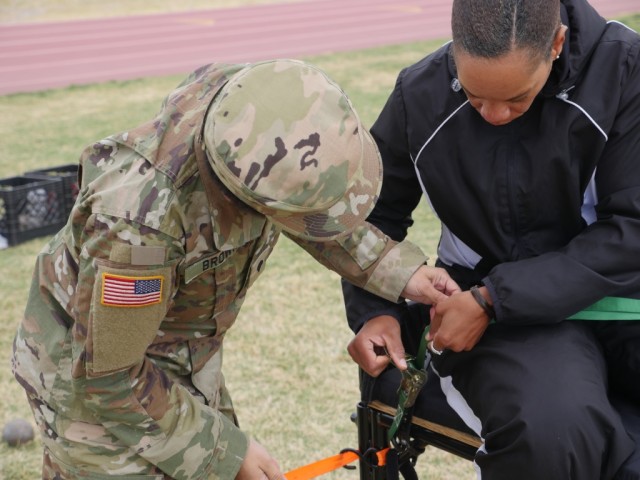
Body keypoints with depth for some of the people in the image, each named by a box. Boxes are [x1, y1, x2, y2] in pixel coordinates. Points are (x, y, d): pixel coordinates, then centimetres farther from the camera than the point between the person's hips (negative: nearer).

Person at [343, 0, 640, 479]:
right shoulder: (420, 97, -5)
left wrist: (493, 300, -17)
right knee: (550, 435, -33)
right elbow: (377, 215, 11)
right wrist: (374, 311, -5)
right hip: (486, 306, 1)